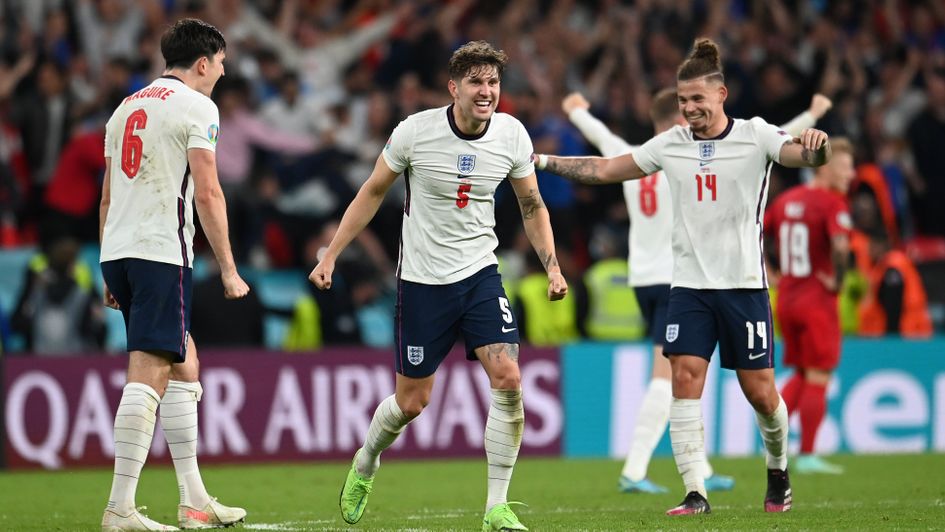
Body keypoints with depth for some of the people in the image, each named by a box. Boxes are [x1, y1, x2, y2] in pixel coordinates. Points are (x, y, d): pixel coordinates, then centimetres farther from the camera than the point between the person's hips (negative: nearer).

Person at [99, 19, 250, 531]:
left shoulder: (126, 107, 20)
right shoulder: (196, 107, -2)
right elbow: (206, 194, -9)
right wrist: (228, 269, -6)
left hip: (117, 252, 8)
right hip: (161, 252, -8)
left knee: (184, 364, 17)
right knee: (148, 373, -11)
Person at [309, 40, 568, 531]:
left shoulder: (512, 135, -6)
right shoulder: (415, 131, -13)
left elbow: (531, 206, 10)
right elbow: (372, 193, 1)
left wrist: (552, 265, -1)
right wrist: (330, 256, 1)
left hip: (479, 274, 2)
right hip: (422, 281, -2)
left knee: (508, 380, -17)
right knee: (411, 401, 4)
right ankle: (365, 464, 38)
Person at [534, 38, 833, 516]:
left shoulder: (754, 136, -4)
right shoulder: (670, 144, 7)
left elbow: (804, 155, -19)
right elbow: (604, 170, 14)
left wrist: (816, 147, -43)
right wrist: (542, 161, 8)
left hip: (744, 284, -3)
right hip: (689, 285, 3)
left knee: (760, 391, 1)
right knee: (685, 378, -12)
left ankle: (778, 473, 29)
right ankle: (695, 494, -11)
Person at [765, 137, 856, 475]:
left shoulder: (785, 200, 10)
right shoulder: (832, 203, -13)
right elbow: (840, 246, -29)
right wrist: (837, 280, -15)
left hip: (786, 298, 7)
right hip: (818, 301, -7)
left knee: (801, 374, 20)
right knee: (818, 378, 1)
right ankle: (807, 456, 1)